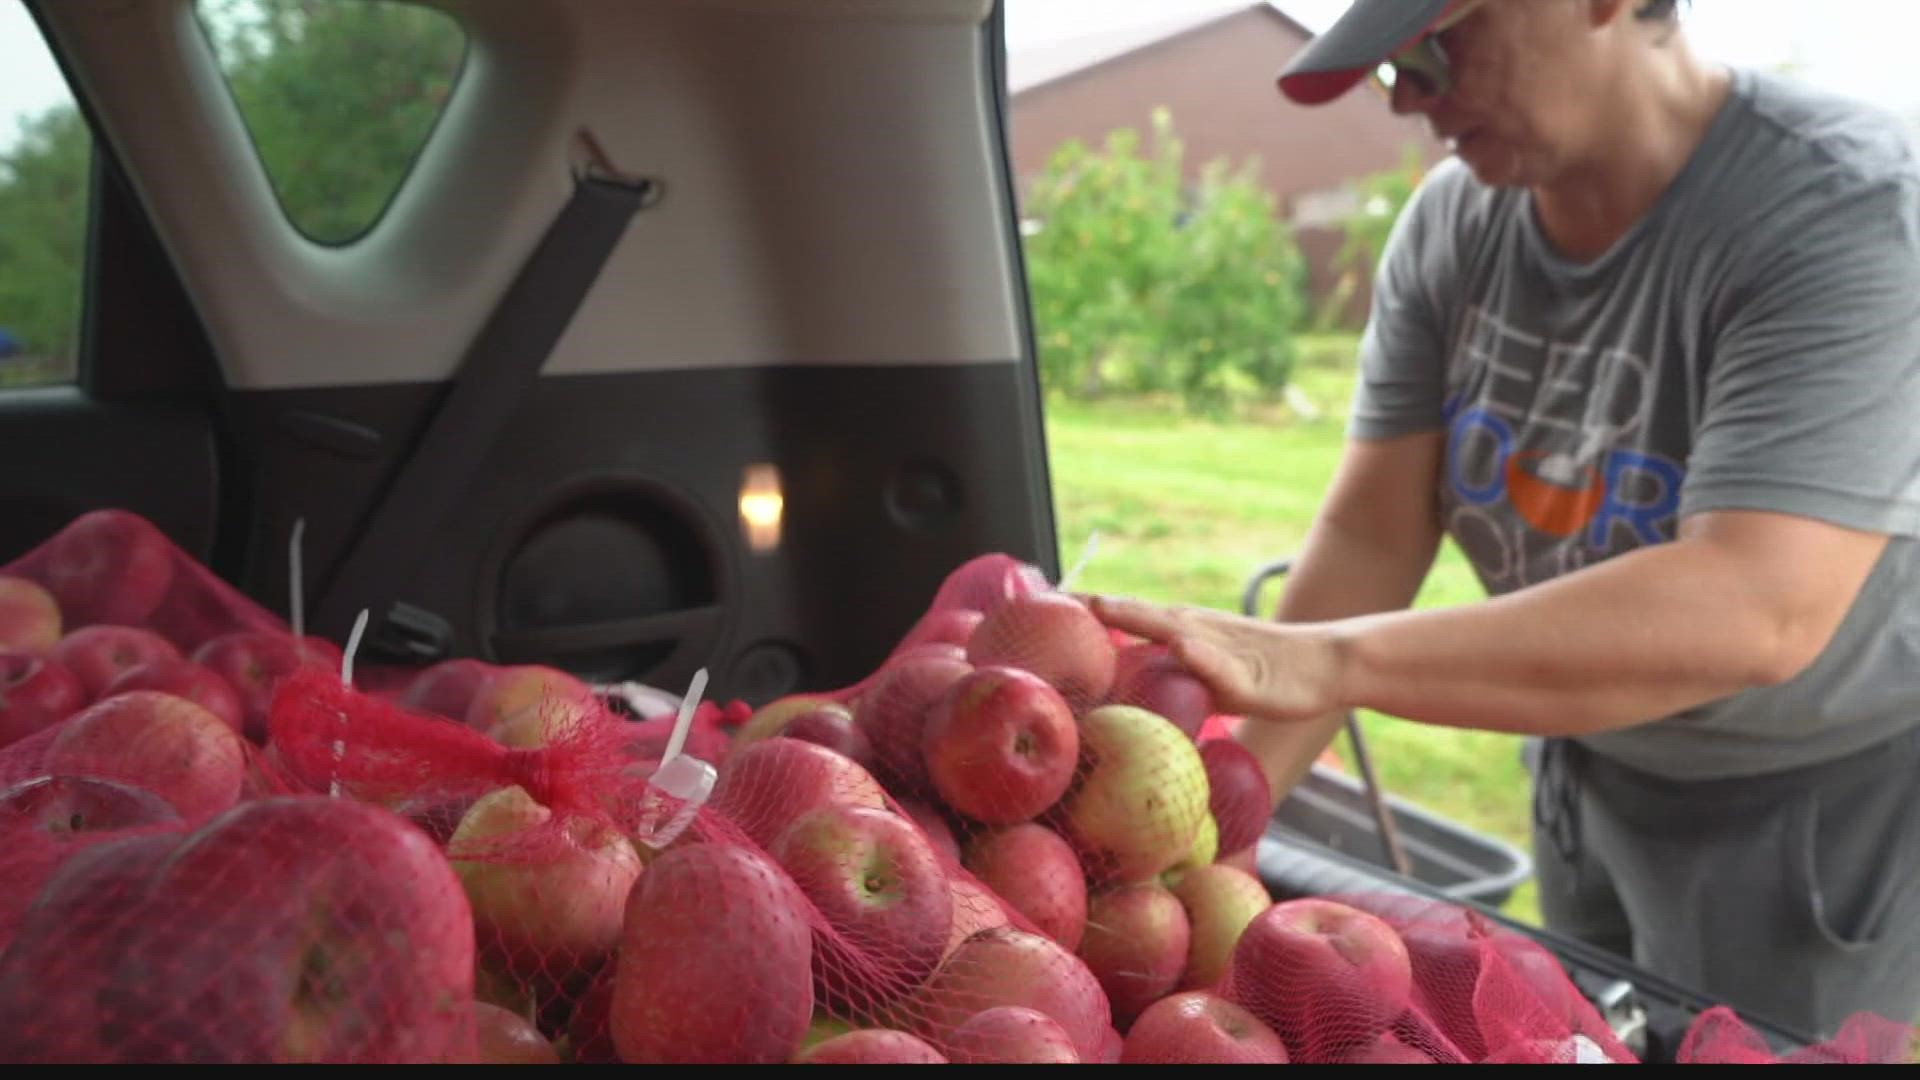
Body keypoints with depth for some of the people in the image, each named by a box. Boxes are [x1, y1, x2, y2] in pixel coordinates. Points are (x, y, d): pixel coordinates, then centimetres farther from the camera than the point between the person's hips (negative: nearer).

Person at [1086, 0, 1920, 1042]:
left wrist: (1326, 662, -45)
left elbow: (1758, 608, -38)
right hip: (1589, 774, 5)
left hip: (1832, 809, -5)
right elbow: (1370, 534, -10)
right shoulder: (1452, 224, -9)